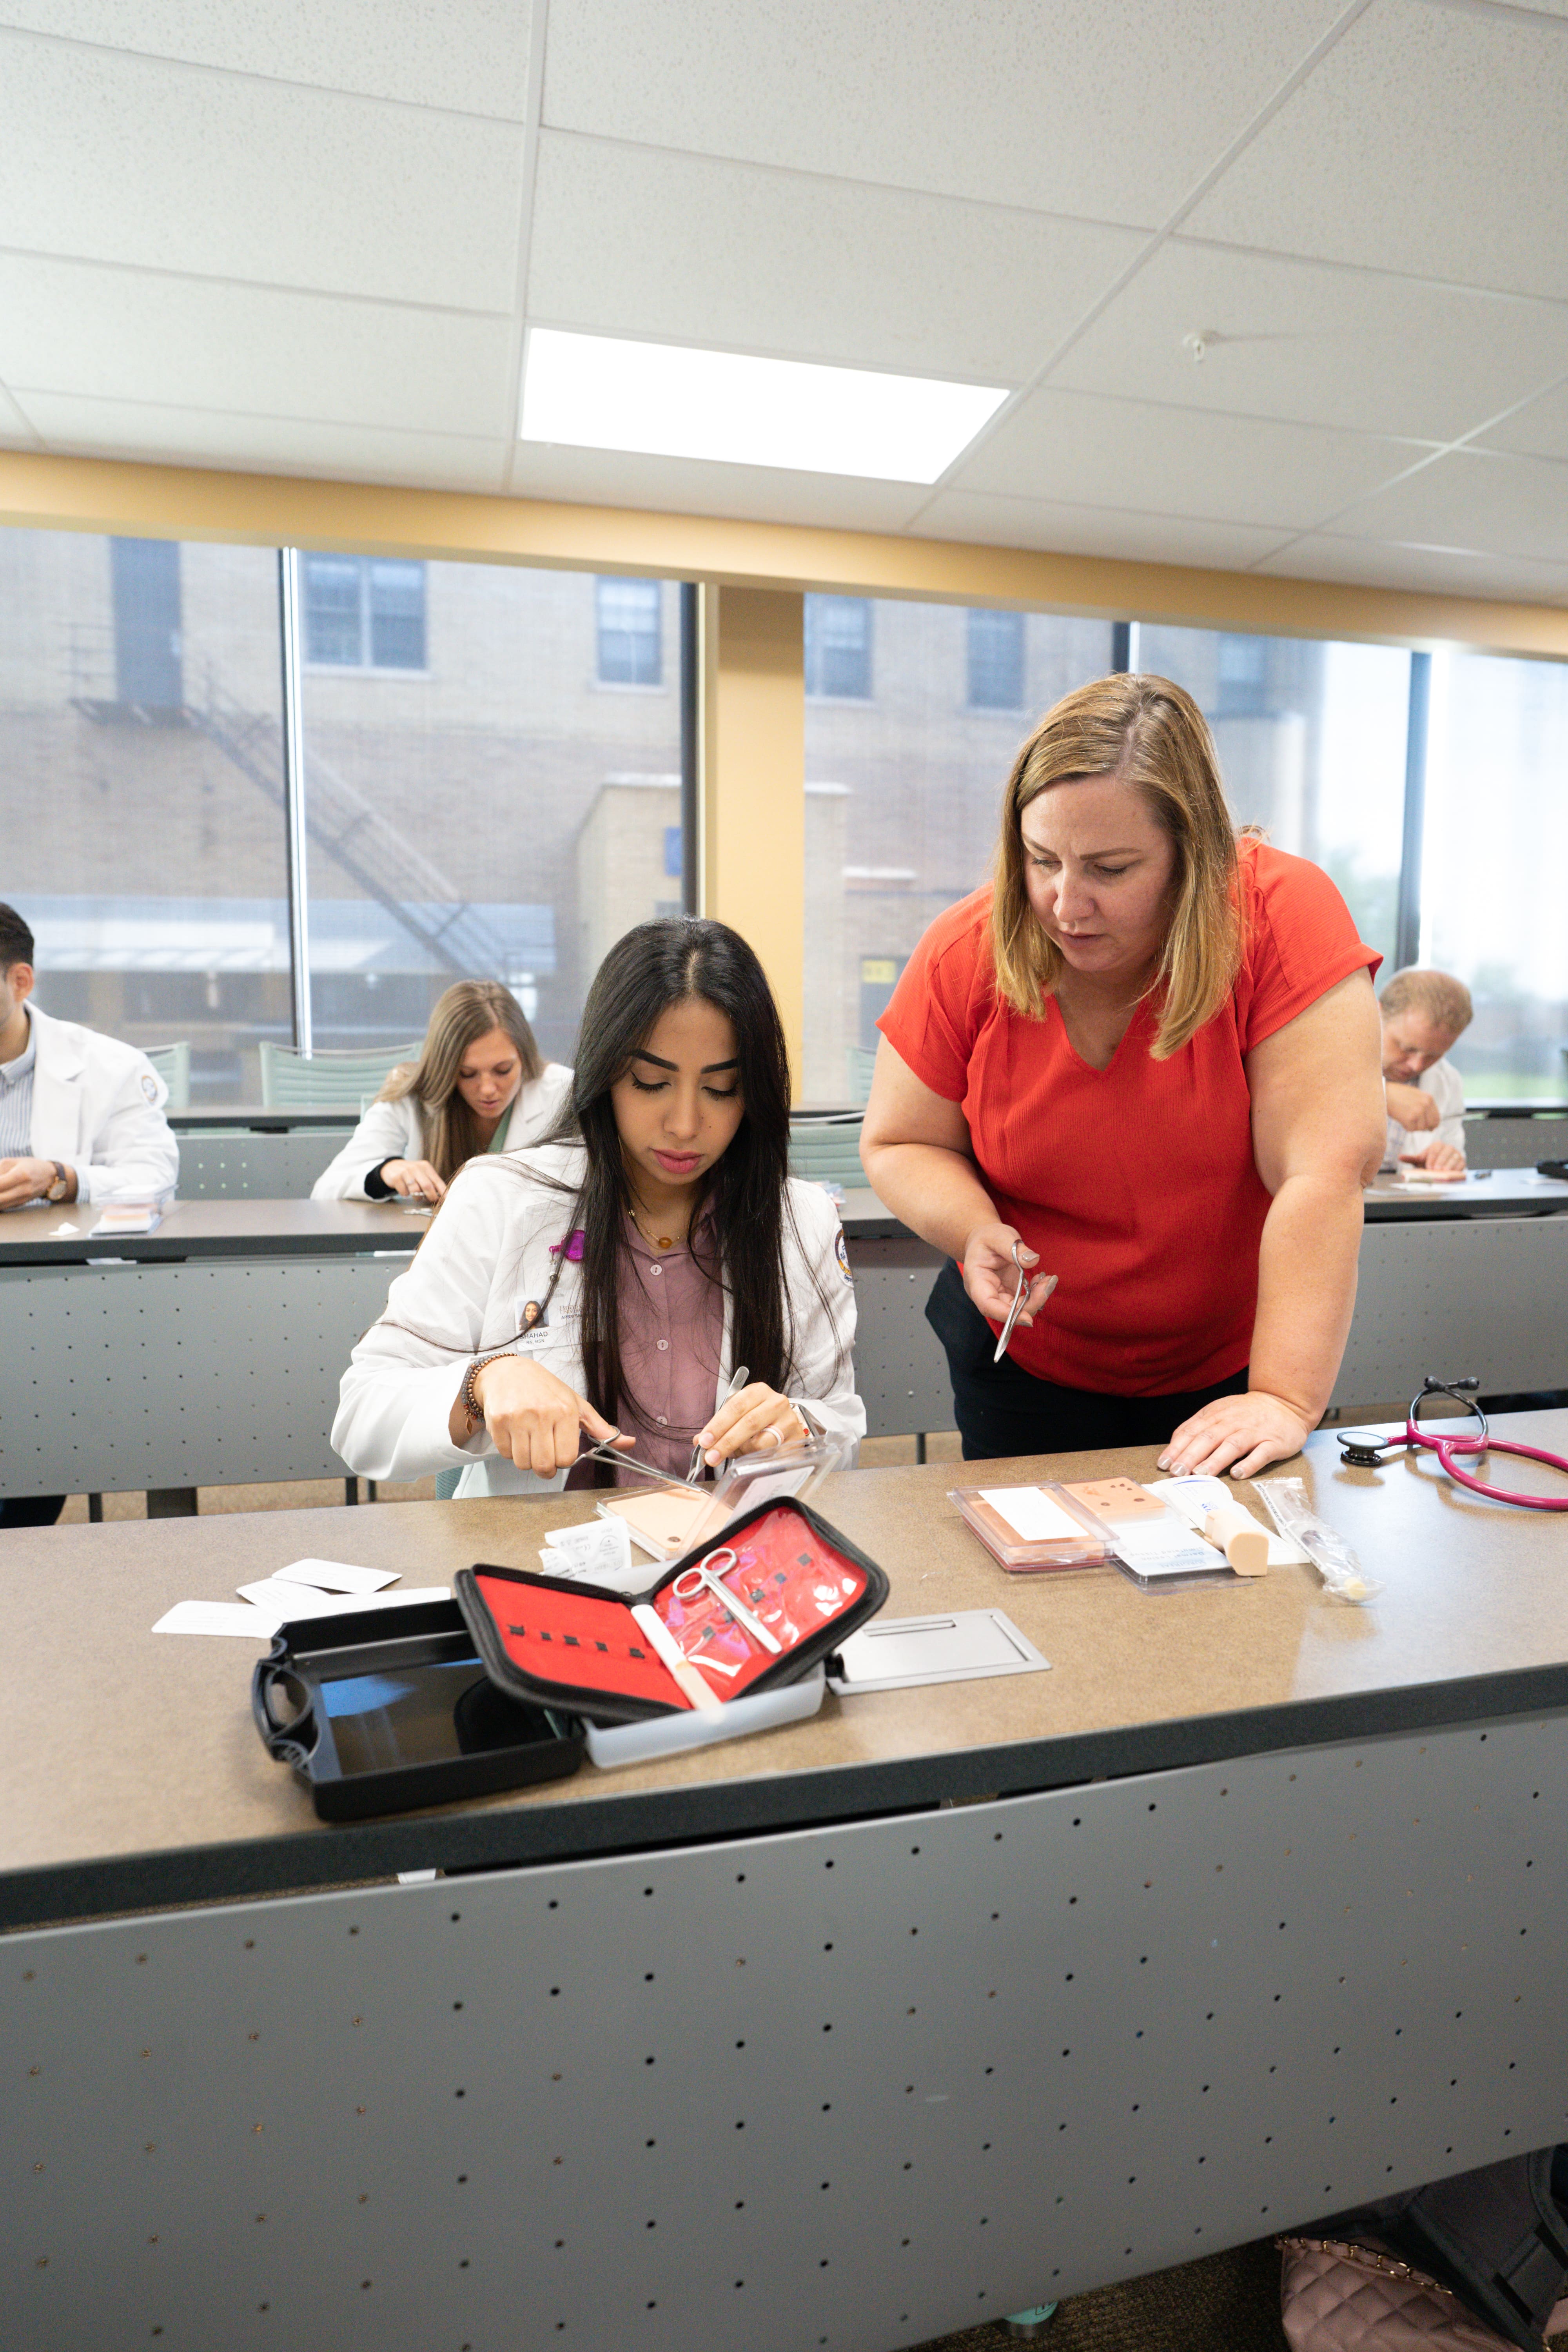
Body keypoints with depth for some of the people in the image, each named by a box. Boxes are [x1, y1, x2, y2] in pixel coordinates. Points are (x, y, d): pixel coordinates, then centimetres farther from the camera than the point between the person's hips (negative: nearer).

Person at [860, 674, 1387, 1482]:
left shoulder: (1283, 915, -24)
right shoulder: (964, 954, -16)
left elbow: (1325, 1171, -28)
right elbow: (899, 1144, -4)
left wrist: (1286, 1398, -32)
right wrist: (975, 1232, -24)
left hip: (1229, 1366, -1)